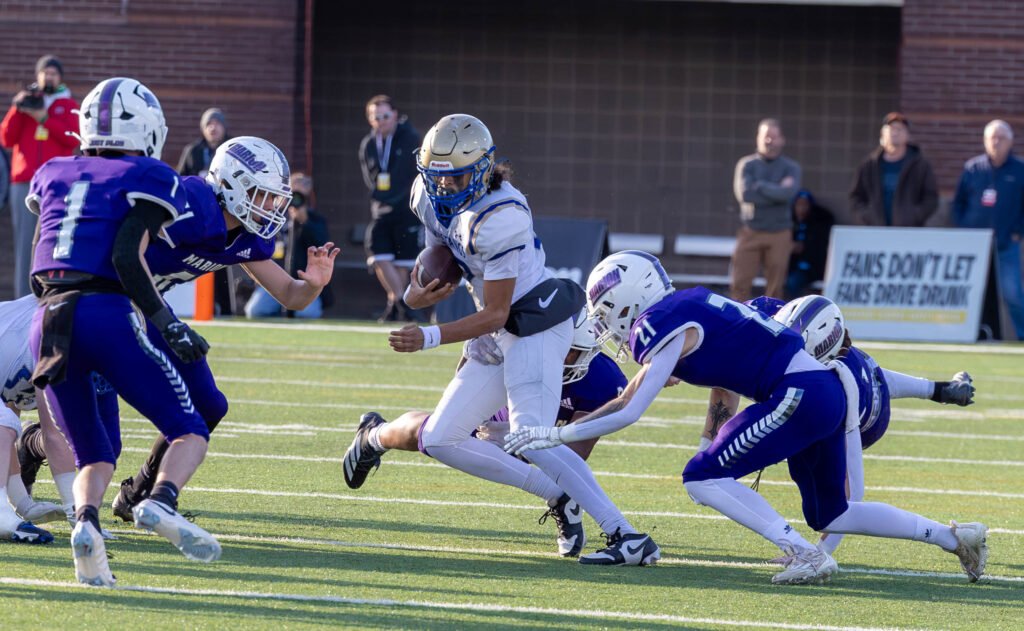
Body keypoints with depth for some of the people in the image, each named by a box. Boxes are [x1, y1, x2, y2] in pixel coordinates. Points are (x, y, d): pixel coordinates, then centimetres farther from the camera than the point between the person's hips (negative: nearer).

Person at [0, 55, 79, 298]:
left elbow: (73, 139, -2)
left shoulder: (68, 105, 13)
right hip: (24, 182, 1)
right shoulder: (24, 101, 17)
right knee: (25, 241, -5)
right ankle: (24, 298, -6)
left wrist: (44, 118, -10)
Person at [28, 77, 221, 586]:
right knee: (189, 431, 6)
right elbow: (127, 259, -8)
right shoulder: (149, 180, 5)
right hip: (106, 313, -5)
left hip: (48, 318, 5)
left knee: (95, 454, 16)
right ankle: (161, 501, -26)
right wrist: (169, 325, -5)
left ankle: (86, 519, -18)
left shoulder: (52, 175, 21)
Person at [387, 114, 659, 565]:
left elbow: (495, 315, -20)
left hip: (537, 321, -10)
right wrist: (416, 293, 0)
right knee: (441, 440, 7)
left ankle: (629, 538, -30)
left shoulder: (499, 218, -24)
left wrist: (430, 338, -27)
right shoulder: (430, 196, 1)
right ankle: (559, 496, 9)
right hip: (504, 337, 10)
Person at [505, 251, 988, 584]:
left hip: (799, 395, -10)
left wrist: (555, 434, -4)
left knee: (702, 479, -8)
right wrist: (713, 445, 35)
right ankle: (953, 537, 18)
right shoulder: (689, 308, 19)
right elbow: (723, 396, 27)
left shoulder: (667, 329, -8)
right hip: (830, 389, 10)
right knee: (830, 516, 21)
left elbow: (627, 411, -11)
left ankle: (805, 556, -14)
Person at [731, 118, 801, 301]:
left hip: (779, 233, 0)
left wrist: (760, 186, -9)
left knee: (775, 286, 1)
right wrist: (776, 192, -10)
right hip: (751, 231, 0)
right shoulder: (747, 164, 4)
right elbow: (744, 194, -13)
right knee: (740, 283, -6)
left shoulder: (791, 168, 5)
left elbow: (788, 193, -16)